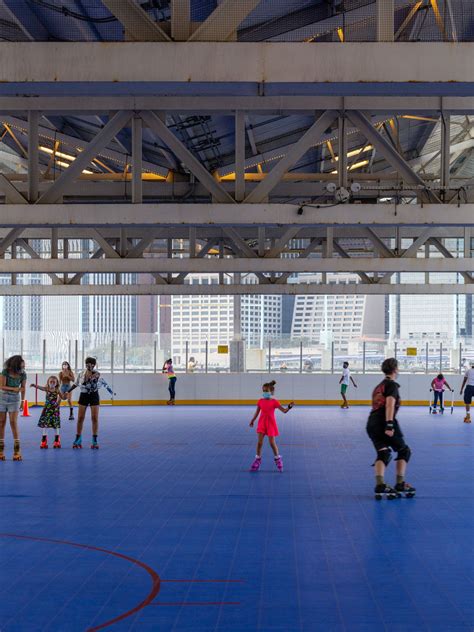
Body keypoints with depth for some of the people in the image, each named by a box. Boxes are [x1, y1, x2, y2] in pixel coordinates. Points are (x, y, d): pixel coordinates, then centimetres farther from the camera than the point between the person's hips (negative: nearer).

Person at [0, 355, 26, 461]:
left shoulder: (23, 375, -8)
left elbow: (23, 388, 4)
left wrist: (22, 400, 9)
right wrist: (14, 389, -27)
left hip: (14, 399, 0)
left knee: (13, 423, -9)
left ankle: (17, 450, -9)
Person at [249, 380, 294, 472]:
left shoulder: (274, 402, -8)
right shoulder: (260, 401, 1)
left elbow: (284, 410, -11)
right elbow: (257, 412, 13)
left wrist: (289, 406, -29)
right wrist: (252, 421, 17)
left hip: (271, 423, -2)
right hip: (262, 423, 3)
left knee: (272, 443, -2)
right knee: (259, 442, -4)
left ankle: (278, 459, 17)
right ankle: (258, 459, 10)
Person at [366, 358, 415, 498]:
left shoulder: (379, 386, 24)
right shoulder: (392, 385, -3)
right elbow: (389, 405, -16)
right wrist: (389, 425, -24)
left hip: (371, 424, 7)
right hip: (384, 423, -7)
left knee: (383, 453, 1)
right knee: (404, 451, 10)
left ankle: (380, 485, -17)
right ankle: (400, 484, 9)